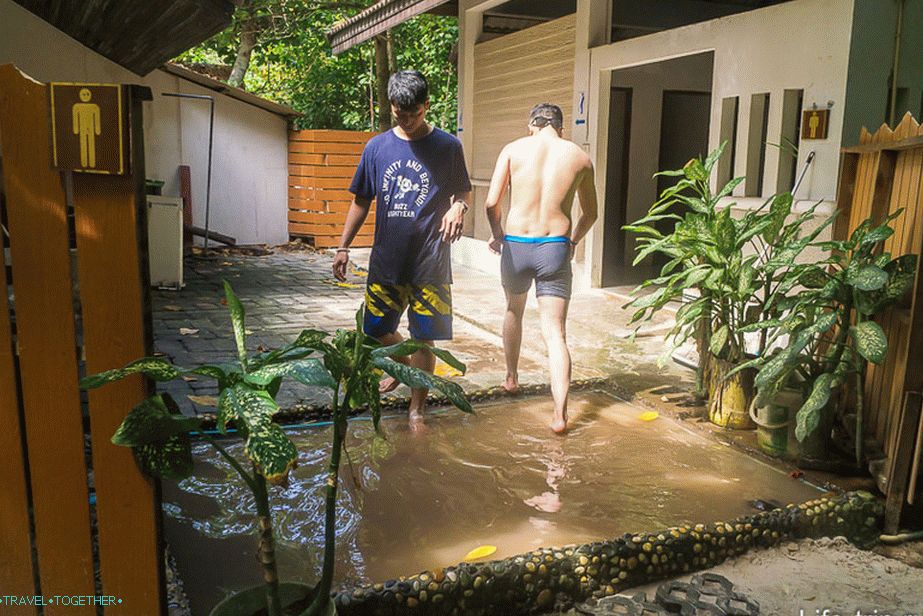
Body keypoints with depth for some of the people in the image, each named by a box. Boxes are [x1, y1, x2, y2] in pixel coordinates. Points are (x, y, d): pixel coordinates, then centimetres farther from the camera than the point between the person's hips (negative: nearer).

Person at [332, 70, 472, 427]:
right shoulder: (377, 147, 6)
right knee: (376, 331, 9)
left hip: (430, 263, -2)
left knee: (424, 339, 3)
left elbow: (463, 191, 9)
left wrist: (459, 207, -15)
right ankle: (403, 366, 42)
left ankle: (417, 408, 20)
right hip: (386, 260, 3)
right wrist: (343, 247, 8)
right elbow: (361, 201, 12)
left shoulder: (447, 146, 1)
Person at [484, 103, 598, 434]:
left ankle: (511, 378, 42)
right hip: (555, 248, 0)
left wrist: (498, 234, 15)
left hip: (516, 245, 1)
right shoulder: (580, 157, 8)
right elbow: (590, 213, 17)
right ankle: (560, 413, -11)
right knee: (554, 332, -1)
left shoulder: (514, 149, 3)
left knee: (513, 310, 27)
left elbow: (491, 202, -4)